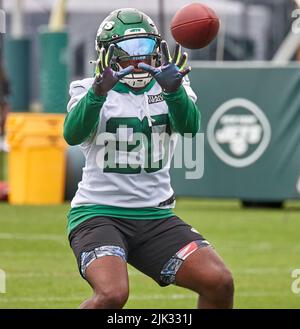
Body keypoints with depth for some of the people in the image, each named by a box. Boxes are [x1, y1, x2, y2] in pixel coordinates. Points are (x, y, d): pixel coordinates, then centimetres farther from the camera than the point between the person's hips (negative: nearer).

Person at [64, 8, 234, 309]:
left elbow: (189, 128, -14)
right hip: (99, 213, -4)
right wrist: (99, 92, -40)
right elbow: (73, 134, -22)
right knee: (112, 294, -29)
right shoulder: (90, 90, -2)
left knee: (219, 283, -11)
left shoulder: (167, 86, 6)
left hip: (155, 216, 4)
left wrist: (173, 90, -34)